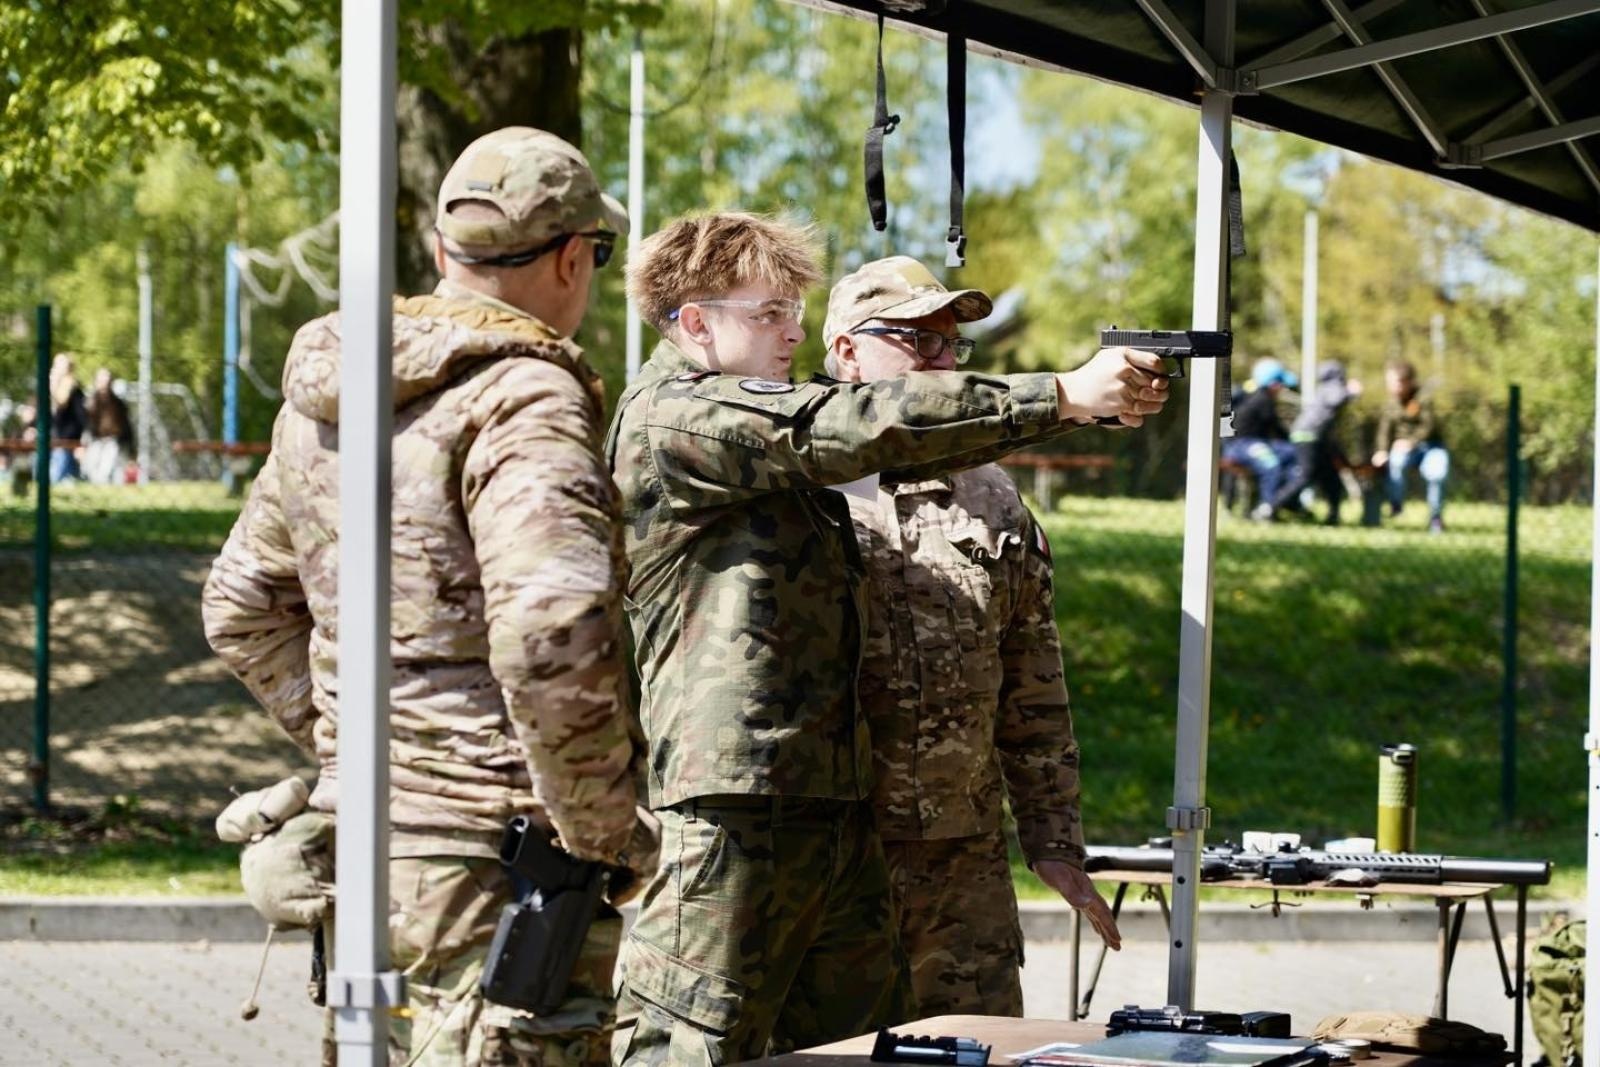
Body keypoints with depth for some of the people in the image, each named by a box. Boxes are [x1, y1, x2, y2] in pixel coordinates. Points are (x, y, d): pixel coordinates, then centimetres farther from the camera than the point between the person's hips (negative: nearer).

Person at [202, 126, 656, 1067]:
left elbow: (244, 610, 21)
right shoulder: (524, 401, -15)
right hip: (495, 859, -8)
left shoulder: (322, 402, 11)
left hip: (359, 843, 8)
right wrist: (605, 832, -17)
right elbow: (553, 638, -28)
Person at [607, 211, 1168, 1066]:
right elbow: (863, 426, -18)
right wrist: (1065, 396, -19)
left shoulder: (772, 450, 22)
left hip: (837, 816, 10)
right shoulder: (669, 419, -8)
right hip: (737, 812, -10)